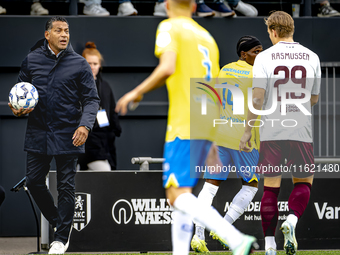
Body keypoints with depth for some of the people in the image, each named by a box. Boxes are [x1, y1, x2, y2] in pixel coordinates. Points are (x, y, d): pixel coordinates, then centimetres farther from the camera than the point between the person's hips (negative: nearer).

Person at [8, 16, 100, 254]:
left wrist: (85, 125, -16)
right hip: (38, 134, 3)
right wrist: (17, 107, -4)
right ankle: (59, 222, 25)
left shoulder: (79, 64, 0)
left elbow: (91, 99, 0)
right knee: (34, 182, 4)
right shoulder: (31, 60, 6)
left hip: (68, 135, -3)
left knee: (66, 187, 0)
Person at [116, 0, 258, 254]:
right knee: (182, 193, 14)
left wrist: (137, 93, -6)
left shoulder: (170, 28, 0)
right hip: (207, 128, 8)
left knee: (177, 194, -13)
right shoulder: (207, 37, 22)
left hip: (184, 125, -8)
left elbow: (167, 68, -19)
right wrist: (212, 142, 29)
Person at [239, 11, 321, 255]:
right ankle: (291, 221, -13)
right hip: (301, 131, 1)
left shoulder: (264, 58, -4)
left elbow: (257, 99, -8)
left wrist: (247, 131, -1)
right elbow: (314, 99, 11)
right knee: (304, 182, 14)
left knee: (271, 186, 4)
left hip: (271, 131, -1)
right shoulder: (312, 57, 3)